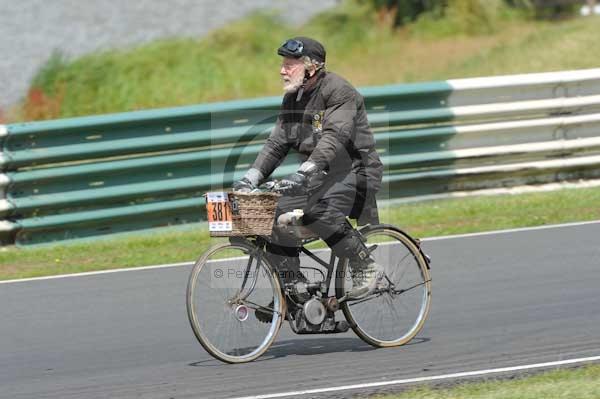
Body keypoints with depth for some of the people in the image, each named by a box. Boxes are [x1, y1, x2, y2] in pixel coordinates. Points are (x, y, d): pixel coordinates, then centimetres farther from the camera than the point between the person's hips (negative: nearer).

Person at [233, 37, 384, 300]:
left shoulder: (338, 91, -17)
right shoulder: (292, 98, 9)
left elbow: (334, 138, -31)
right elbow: (277, 143, 7)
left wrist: (304, 173, -43)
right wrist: (251, 178, -8)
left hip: (354, 172, -8)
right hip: (318, 178, 8)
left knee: (318, 211, -33)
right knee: (277, 216, -10)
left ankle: (366, 268, -17)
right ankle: (294, 286, 4)